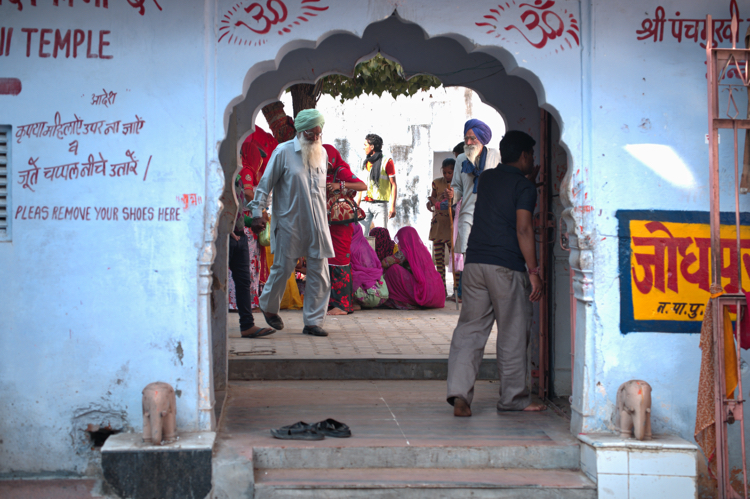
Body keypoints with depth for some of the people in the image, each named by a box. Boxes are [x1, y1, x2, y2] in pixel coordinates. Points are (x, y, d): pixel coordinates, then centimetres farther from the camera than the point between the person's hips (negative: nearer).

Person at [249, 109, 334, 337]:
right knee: (282, 268, 2)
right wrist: (257, 213, -7)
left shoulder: (322, 153, 11)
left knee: (319, 272, -1)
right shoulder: (284, 152, -5)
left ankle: (313, 322, 5)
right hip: (289, 222, -4)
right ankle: (268, 307, 29)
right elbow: (266, 183, -2)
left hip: (316, 224, 4)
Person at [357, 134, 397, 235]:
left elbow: (393, 185, -4)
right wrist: (357, 204, 15)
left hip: (380, 204, -5)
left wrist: (393, 206, -12)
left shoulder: (386, 162, -1)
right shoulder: (365, 162, 17)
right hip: (365, 204, 5)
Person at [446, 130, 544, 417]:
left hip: (474, 262, 6)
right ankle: (513, 398, 14)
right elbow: (523, 229, -14)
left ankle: (459, 393, -9)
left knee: (469, 329, 4)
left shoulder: (486, 179, 16)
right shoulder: (524, 186, -4)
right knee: (513, 334, 6)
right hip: (507, 267, -6)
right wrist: (533, 271, -12)